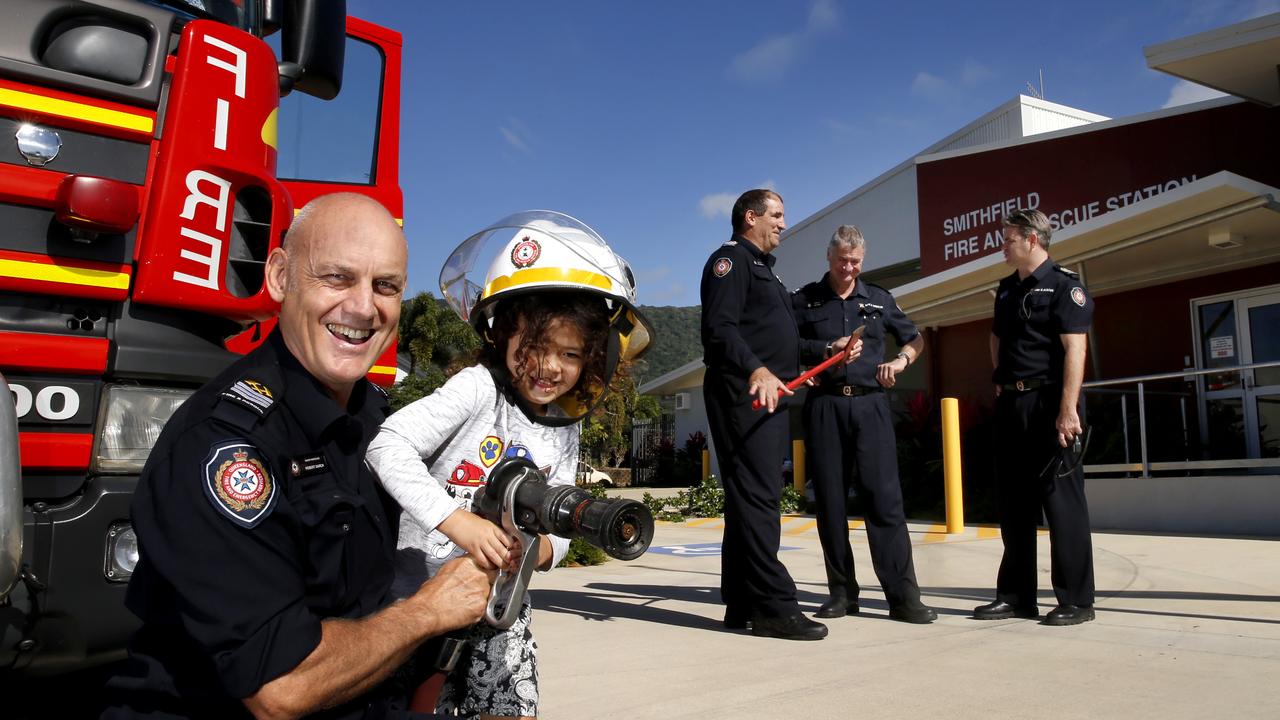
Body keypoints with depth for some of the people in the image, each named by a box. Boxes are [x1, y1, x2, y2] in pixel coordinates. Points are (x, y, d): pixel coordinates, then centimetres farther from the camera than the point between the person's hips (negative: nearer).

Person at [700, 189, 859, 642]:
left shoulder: (763, 270, 29)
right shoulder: (731, 260, -3)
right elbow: (719, 328, -19)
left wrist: (830, 350, 23)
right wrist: (756, 370, -32)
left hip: (770, 397, 10)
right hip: (742, 395, -10)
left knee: (752, 500, 9)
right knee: (757, 497, -12)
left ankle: (743, 606, 14)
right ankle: (774, 606, -11)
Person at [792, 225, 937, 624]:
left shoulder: (879, 299, 14)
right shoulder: (804, 300, 9)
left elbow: (915, 338, 21)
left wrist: (900, 360, 1)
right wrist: (825, 351, -9)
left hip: (870, 404, 0)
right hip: (824, 406, 0)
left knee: (885, 497, -6)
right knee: (830, 500, 2)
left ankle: (903, 595, -4)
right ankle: (842, 592, 11)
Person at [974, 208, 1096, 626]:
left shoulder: (1064, 285, -6)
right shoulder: (1007, 288, 16)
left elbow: (1075, 348, -14)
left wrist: (1068, 409, -22)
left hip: (1048, 403, -8)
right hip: (1010, 404, 8)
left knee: (1061, 500, -3)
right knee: (1013, 501, 10)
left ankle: (1076, 600, 7)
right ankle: (1016, 595, 19)